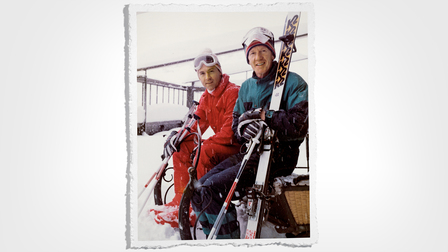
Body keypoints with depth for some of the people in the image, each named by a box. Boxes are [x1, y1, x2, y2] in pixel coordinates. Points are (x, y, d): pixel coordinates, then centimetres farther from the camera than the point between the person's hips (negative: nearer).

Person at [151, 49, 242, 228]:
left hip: (237, 145, -8)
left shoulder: (233, 92, -16)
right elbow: (197, 123, 9)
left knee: (204, 152, -32)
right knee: (182, 149, -3)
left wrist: (206, 143, -24)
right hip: (218, 143, 9)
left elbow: (231, 130, -22)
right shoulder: (205, 98, 11)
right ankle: (181, 199, -2)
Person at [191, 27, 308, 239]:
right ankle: (216, 238, 7)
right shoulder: (246, 87, 16)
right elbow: (236, 126, 14)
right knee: (198, 190, -8)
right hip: (249, 152, 7)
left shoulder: (292, 82, -4)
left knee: (212, 190, -24)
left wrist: (264, 115, -19)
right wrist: (244, 129, -10)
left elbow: (299, 126, -15)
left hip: (278, 156, -7)